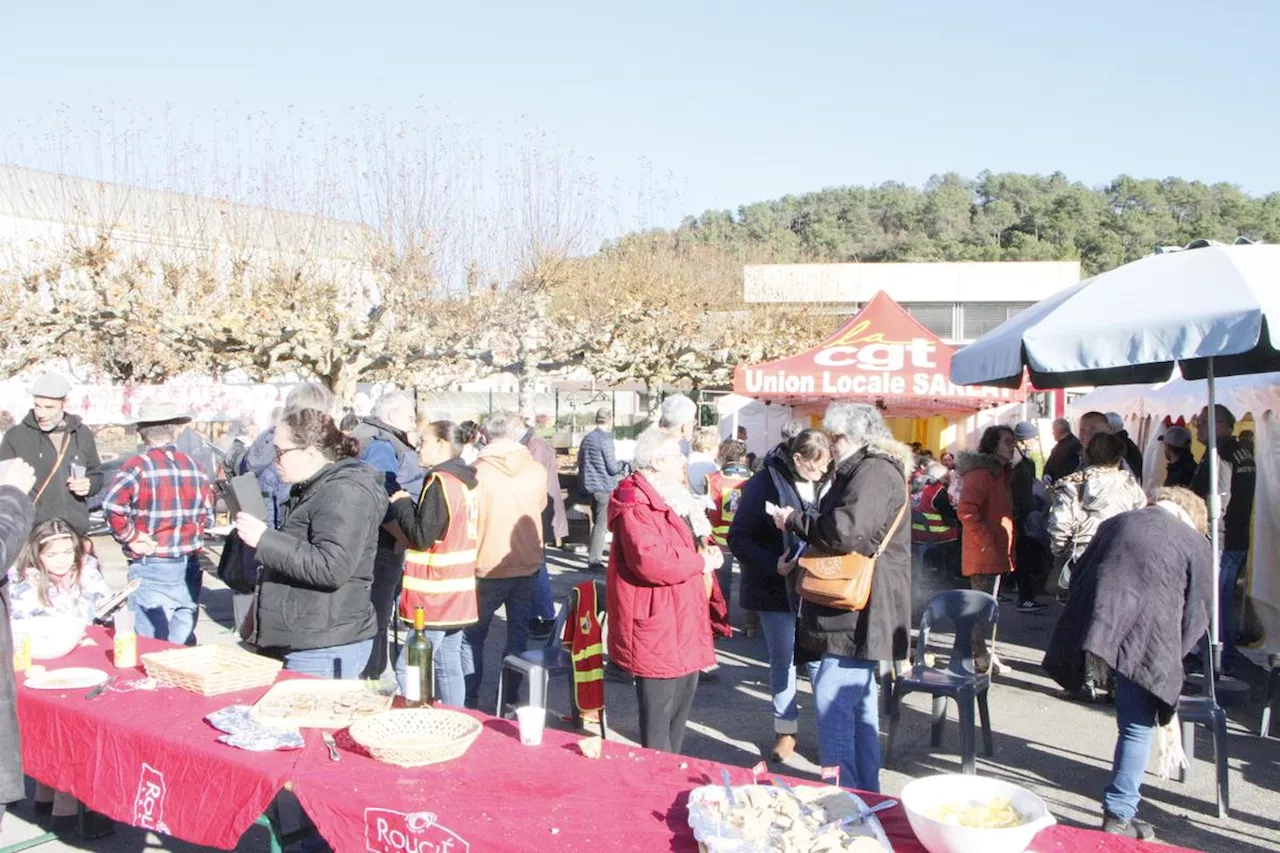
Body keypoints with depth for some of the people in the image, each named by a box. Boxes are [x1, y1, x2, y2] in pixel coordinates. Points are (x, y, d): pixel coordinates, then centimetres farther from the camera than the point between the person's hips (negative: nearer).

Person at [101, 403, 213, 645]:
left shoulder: (138, 466, -9)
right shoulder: (195, 467, 6)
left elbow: (112, 506, -21)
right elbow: (208, 514, 10)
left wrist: (130, 538, -10)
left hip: (151, 568, -4)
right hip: (189, 568, 4)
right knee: (183, 644, 13)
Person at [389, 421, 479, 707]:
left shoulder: (440, 482, -15)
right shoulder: (464, 481, 12)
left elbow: (422, 536, -18)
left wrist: (402, 504, -4)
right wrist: (412, 506, 11)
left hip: (435, 596, -9)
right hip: (457, 594, 9)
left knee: (408, 668, -5)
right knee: (449, 665, 13)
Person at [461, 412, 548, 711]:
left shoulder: (478, 472, -13)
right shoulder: (537, 471, -4)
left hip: (488, 566, -3)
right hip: (527, 566, 3)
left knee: (472, 636, 12)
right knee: (518, 635, 13)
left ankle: (470, 702, 14)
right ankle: (509, 701, 16)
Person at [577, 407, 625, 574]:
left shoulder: (587, 438, 10)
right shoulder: (605, 440, -15)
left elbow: (580, 462, 17)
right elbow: (612, 468, -15)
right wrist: (622, 464, 4)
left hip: (589, 485, 9)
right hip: (604, 487, -9)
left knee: (598, 522, 20)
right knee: (602, 524, -4)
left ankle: (594, 555, 28)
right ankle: (594, 561, -4)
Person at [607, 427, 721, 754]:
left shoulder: (675, 496, 15)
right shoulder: (636, 503, -19)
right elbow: (650, 560, -31)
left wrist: (706, 550, 6)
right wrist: (700, 562, -17)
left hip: (684, 621, 11)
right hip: (655, 624, -11)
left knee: (682, 703, 19)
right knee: (658, 711, -2)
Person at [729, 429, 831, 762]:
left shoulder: (821, 484, 1)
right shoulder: (764, 484, -12)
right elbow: (738, 537, -12)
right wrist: (772, 564, -24)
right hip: (777, 587, -3)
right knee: (783, 658, 8)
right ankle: (785, 730, 22)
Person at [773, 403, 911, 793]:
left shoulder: (874, 473, -15)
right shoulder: (858, 472, 19)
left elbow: (845, 531, -27)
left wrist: (794, 520, -13)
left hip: (856, 614, -11)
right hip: (853, 611, 11)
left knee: (832, 704, -11)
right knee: (858, 704, 18)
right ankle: (865, 792, 29)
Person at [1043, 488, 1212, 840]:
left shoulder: (1116, 522, 21)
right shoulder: (1197, 546, 11)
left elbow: (1078, 576, 22)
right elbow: (1196, 617, 9)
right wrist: (1170, 657, 23)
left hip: (1090, 629, 3)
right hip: (1146, 639, -3)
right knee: (1138, 728, 9)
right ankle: (1118, 816, 12)